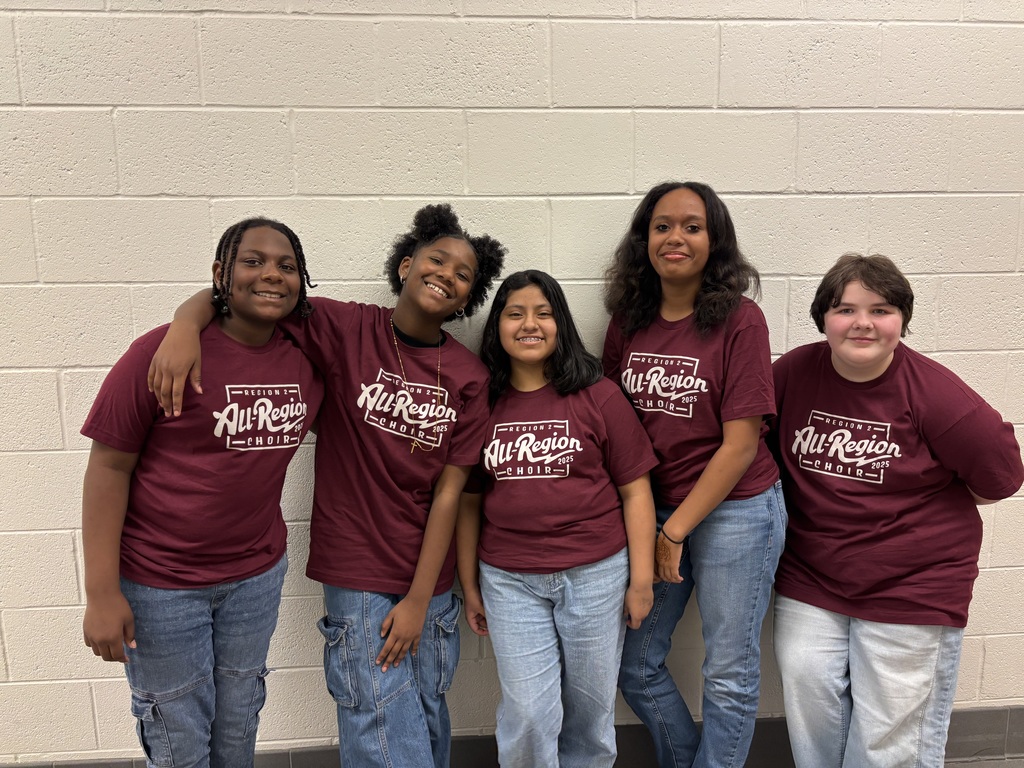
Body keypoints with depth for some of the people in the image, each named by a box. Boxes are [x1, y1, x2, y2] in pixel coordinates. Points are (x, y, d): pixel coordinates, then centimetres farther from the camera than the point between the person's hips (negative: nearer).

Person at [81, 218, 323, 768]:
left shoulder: (308, 357, -5)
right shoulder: (163, 352, -18)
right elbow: (108, 466, -14)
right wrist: (102, 593, -14)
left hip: (256, 575, 4)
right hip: (159, 583, -4)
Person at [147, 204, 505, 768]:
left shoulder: (468, 377, -4)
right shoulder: (345, 329, -9)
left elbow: (448, 489, -6)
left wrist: (419, 602, -6)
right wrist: (185, 326, -29)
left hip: (429, 578, 3)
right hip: (357, 574, -3)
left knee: (428, 720, 19)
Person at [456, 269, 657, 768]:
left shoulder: (597, 397, -5)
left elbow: (634, 490, -2)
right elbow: (468, 499, 6)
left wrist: (642, 579, -3)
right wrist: (469, 584, 8)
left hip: (595, 573, 0)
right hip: (509, 581, 1)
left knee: (590, 707, 15)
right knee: (527, 716, 5)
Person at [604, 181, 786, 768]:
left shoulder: (740, 320, -12)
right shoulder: (628, 323, 2)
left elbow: (741, 443, -13)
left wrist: (676, 528, -11)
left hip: (735, 511, -4)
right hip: (654, 509, 5)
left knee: (729, 675, 11)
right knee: (635, 663, 15)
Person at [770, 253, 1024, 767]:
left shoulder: (935, 395, -17)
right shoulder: (794, 372, -8)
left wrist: (909, 507, 0)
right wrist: (823, 496, 0)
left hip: (911, 594, -2)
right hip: (809, 584, 3)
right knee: (811, 720, 11)